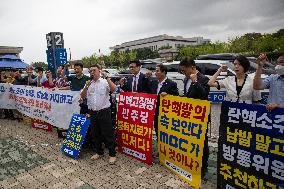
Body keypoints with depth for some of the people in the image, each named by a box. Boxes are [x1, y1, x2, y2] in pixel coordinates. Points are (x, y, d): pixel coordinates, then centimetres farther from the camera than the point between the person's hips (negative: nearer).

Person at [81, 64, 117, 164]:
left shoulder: (105, 82, -5)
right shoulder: (88, 83, 10)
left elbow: (114, 89, -22)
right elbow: (82, 96, 4)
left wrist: (107, 77, -23)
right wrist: (86, 87, -11)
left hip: (104, 112, -5)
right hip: (92, 112, 5)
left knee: (108, 134, 2)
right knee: (95, 134, 16)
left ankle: (112, 154, 15)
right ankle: (99, 152, 33)